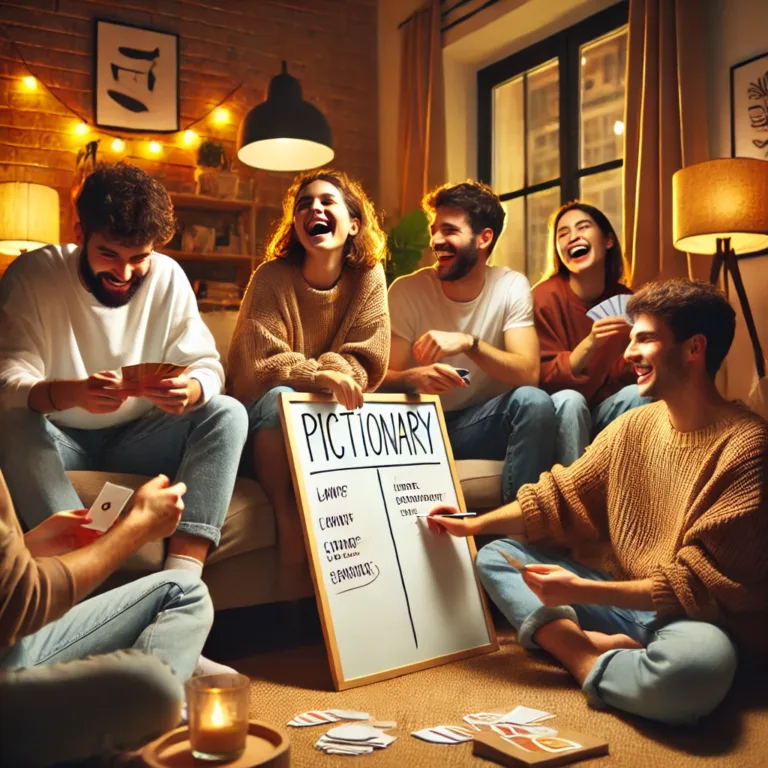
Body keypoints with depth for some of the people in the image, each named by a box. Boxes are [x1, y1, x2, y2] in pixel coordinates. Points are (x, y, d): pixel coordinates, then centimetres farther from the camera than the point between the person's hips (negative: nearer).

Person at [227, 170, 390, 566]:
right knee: (281, 397, -35)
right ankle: (286, 515, -29)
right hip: (262, 413, -2)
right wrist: (318, 376, -36)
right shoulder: (272, 276, -9)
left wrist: (339, 378, -27)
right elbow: (262, 365, -17)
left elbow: (365, 366, -4)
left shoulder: (368, 277, -3)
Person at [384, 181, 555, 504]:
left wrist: (468, 343, -36)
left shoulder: (512, 287, -7)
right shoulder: (406, 291, -8)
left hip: (482, 425, 1)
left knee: (534, 401, -29)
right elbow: (385, 378, -10)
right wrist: (413, 378, -34)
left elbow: (528, 374, -19)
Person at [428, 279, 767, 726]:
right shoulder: (634, 425, 5)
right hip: (625, 604, 7)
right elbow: (560, 497, 11)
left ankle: (585, 663, -14)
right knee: (496, 555, 2)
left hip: (697, 620, -7)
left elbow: (702, 584, -19)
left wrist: (581, 591, -21)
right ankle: (584, 648, -20)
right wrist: (474, 525, 0)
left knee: (699, 662, -43)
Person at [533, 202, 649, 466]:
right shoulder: (545, 297, -16)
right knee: (570, 399, -33)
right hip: (558, 415, -4)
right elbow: (545, 379, -19)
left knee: (638, 393, -23)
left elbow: (622, 374, 1)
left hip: (603, 412, 4)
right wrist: (589, 344, -34)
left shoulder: (624, 299, -4)